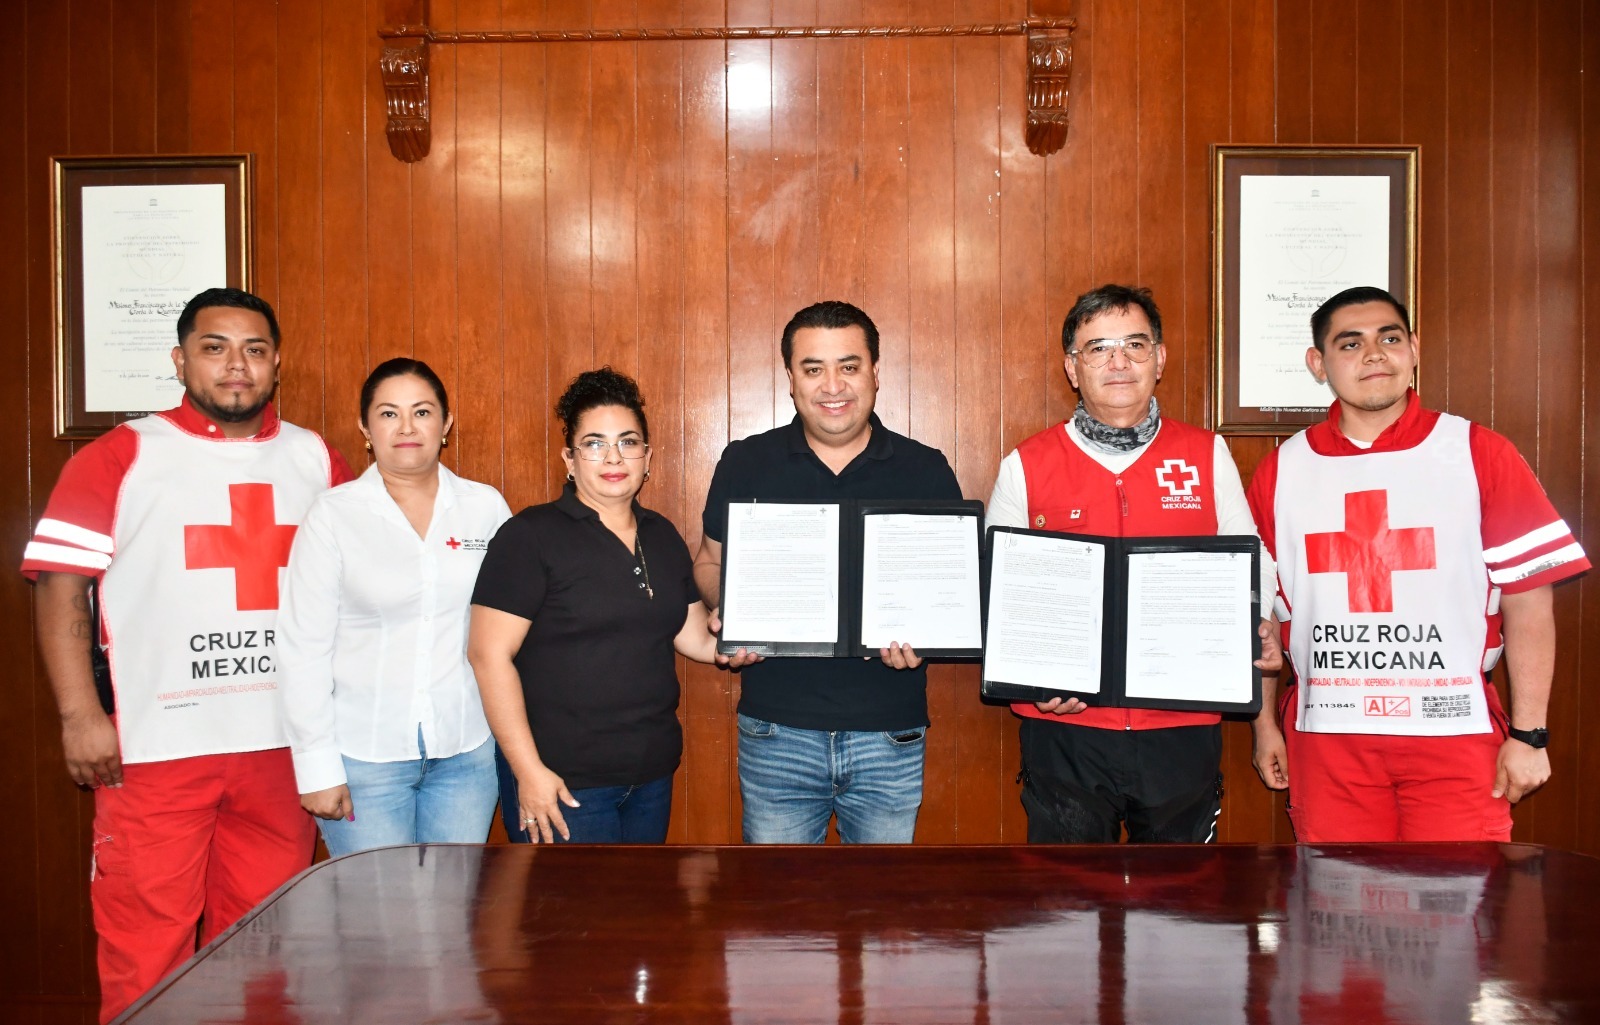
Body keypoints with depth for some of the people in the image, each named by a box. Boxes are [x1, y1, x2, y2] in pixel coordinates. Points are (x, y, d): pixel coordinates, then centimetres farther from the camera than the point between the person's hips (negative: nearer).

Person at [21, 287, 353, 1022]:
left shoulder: (318, 462, 9)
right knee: (144, 958, 3)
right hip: (155, 747, -3)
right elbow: (61, 588, -4)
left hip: (282, 745, 3)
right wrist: (80, 715, -12)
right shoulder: (118, 459, -1)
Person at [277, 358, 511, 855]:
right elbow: (303, 646, -4)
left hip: (466, 752, 2)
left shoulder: (486, 507, 3)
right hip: (364, 754, -2)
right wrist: (317, 766, -7)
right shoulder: (334, 513, -3)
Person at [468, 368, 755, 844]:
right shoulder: (530, 536, -10)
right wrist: (528, 770, -17)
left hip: (653, 776, 6)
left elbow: (691, 634, 15)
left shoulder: (663, 536, 10)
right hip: (563, 783, -6)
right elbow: (489, 654, -14)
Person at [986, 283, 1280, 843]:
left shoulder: (1207, 455, 6)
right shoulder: (1026, 466, 2)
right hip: (1065, 725, -1)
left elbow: (1250, 567, 12)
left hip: (1183, 728, 1)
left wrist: (1261, 630, -8)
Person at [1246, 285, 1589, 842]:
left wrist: (1528, 735, -4)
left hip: (1455, 730, -1)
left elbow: (1527, 599, -1)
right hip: (1326, 738, 1)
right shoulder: (1281, 471, 5)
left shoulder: (1478, 454, 1)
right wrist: (1265, 725, 9)